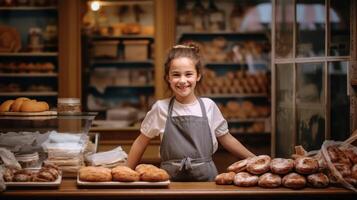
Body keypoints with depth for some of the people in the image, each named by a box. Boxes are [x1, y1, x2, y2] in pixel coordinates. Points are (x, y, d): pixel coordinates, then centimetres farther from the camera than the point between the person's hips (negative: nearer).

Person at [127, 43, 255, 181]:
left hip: (206, 179, 3)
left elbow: (226, 139, 15)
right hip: (170, 179, -2)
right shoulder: (161, 108, 0)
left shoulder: (208, 106, 4)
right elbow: (141, 142, 11)